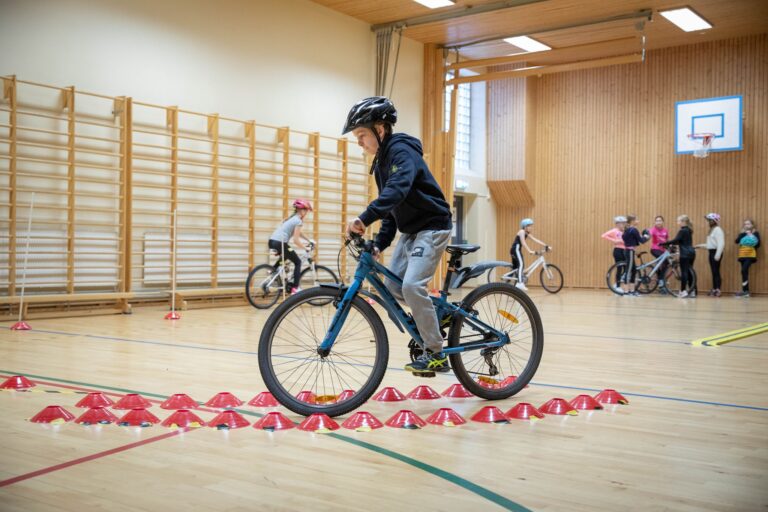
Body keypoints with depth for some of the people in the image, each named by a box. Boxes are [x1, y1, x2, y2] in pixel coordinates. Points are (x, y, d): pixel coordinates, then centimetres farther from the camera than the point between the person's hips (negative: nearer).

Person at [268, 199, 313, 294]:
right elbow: (296, 240, -11)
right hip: (279, 243, -9)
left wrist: (309, 240, 35)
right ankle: (295, 288, 4)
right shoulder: (298, 221, -6)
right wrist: (306, 248, 1)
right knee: (298, 262, 7)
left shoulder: (293, 218, 22)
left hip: (272, 241, 9)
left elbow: (297, 234, 36)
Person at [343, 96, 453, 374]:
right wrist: (379, 245, 7)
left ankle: (436, 354, -9)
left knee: (412, 285, -21)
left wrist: (364, 218, -48)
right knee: (392, 286, 5)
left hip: (432, 227, -10)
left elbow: (397, 190, -37)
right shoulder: (381, 161, 12)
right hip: (410, 230, 10)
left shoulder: (401, 151, -17)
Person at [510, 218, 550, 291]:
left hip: (516, 250, 10)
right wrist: (529, 251, -35)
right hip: (516, 249, -10)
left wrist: (546, 246, 5)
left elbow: (536, 240, 12)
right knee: (521, 264, -22)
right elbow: (523, 243, -23)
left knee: (515, 267, 12)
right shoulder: (522, 232, -12)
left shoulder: (527, 233, 15)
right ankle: (520, 283, -31)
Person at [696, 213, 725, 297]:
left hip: (716, 252, -9)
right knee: (713, 272, 9)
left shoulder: (718, 230, -11)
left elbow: (721, 243, -19)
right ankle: (714, 289, 12)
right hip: (711, 252, 9)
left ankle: (718, 290, -9)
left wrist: (718, 255, -24)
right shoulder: (712, 230, 19)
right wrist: (700, 246, 19)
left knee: (716, 271, -10)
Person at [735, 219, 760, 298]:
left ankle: (745, 290, -10)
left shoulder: (755, 233, 3)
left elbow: (758, 244, -4)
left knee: (744, 270, -20)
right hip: (743, 255, 5)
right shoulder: (742, 233, 13)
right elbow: (737, 241, -4)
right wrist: (744, 233, -11)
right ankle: (746, 291, 12)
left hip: (751, 255, -5)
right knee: (744, 272, 7)